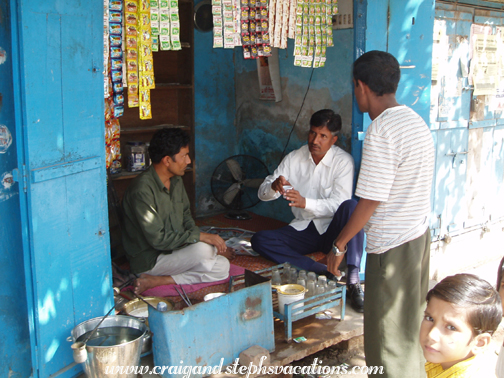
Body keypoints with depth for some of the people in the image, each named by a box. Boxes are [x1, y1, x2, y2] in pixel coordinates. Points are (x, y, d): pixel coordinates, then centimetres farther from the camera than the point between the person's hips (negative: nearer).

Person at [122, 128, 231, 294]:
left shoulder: (176, 181, 5)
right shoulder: (142, 190, -24)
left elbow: (185, 216, 16)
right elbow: (158, 239, -25)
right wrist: (200, 237, -23)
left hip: (174, 249, 10)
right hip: (149, 260, -9)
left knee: (222, 268, -10)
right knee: (202, 250, -31)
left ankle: (155, 281, -8)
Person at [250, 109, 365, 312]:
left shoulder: (343, 161, -9)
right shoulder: (294, 158, 1)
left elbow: (338, 204, -19)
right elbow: (263, 193, -1)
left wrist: (305, 202, -35)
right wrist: (273, 186, -26)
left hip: (332, 230, -3)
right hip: (303, 230, 3)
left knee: (351, 205, -34)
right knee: (259, 240, -20)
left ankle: (353, 280, -36)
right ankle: (323, 271, -30)